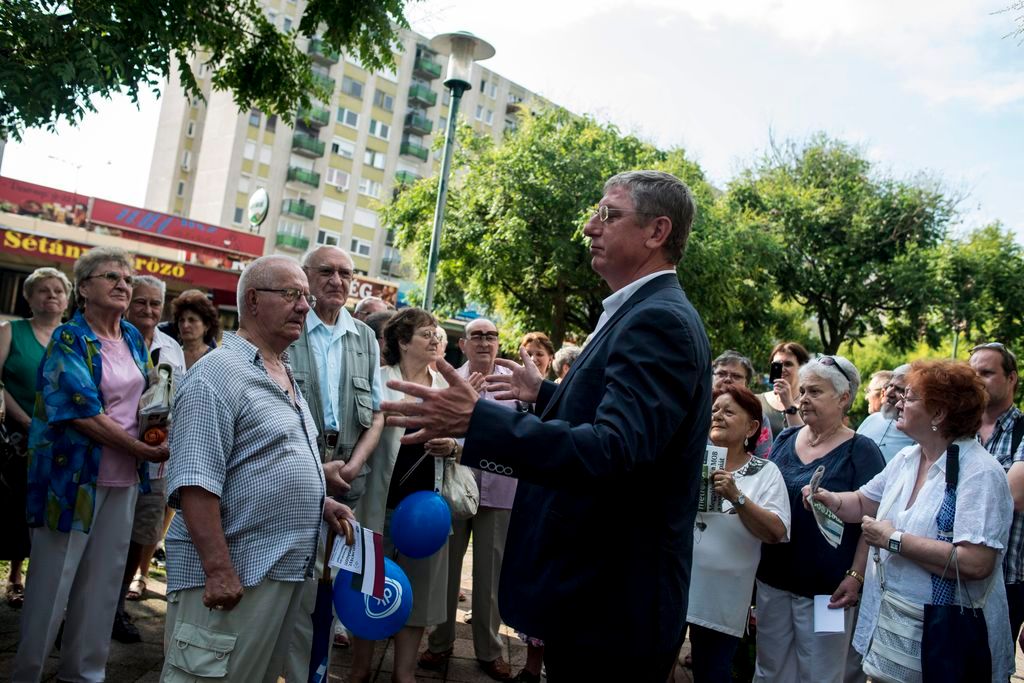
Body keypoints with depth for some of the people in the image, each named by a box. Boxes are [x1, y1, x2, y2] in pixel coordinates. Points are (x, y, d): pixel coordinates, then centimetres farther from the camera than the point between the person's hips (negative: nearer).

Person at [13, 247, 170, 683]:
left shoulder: (133, 338, 9)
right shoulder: (70, 340, -11)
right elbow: (84, 413, -18)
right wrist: (145, 451, -18)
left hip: (124, 477, 6)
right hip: (75, 475, -6)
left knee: (104, 578, 13)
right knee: (53, 577, 5)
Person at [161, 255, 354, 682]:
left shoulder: (285, 376, 15)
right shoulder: (219, 372, -15)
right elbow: (194, 481, -23)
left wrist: (320, 502, 11)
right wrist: (218, 569, -26)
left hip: (286, 572, 9)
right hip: (231, 575, -9)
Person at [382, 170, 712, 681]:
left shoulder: (660, 321, -21)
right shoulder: (648, 314, 11)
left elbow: (612, 451, -33)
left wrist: (476, 419, -36)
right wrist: (545, 393, 25)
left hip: (611, 606, -10)